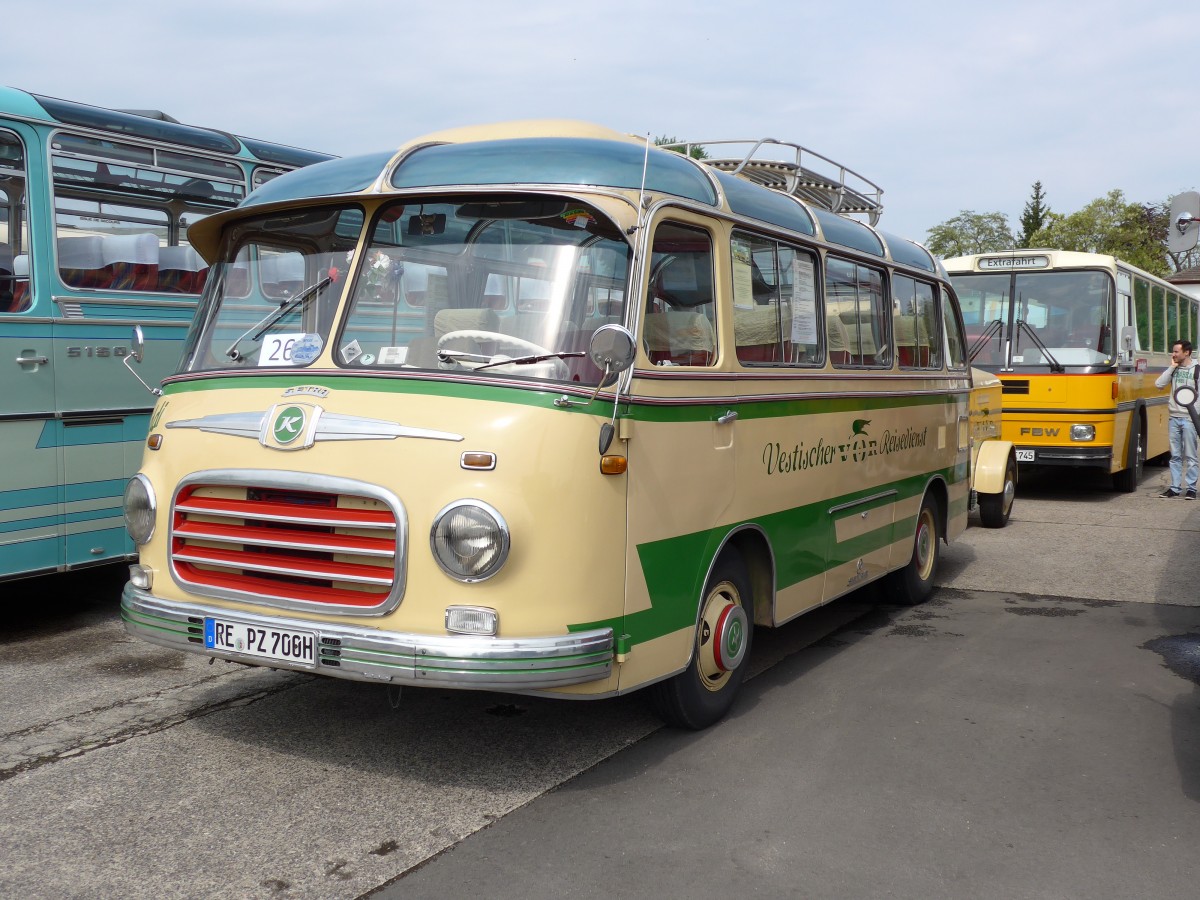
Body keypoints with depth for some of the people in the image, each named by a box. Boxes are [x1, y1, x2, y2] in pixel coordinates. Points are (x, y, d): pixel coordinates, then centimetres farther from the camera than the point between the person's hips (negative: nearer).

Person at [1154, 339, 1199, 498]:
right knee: (1175, 455, 7)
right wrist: (1172, 367, -2)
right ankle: (1174, 488, 11)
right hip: (1174, 418, 4)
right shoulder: (1174, 369, 11)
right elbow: (1158, 384, -1)